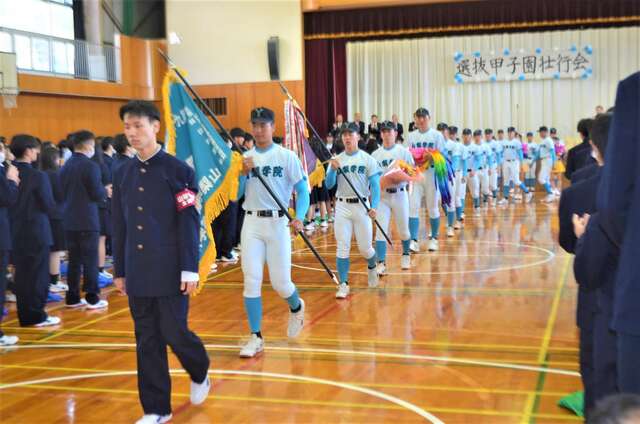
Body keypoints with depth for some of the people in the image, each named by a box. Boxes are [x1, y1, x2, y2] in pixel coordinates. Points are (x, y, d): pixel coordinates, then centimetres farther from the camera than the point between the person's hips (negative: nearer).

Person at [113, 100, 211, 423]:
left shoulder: (177, 170, -6)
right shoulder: (122, 174, 8)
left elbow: (189, 223, -8)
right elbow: (119, 227, 12)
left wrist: (190, 269, -12)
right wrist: (119, 271, 12)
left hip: (170, 270, -4)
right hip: (138, 272, 5)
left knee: (174, 332, -2)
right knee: (147, 341, 7)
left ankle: (200, 374, 30)